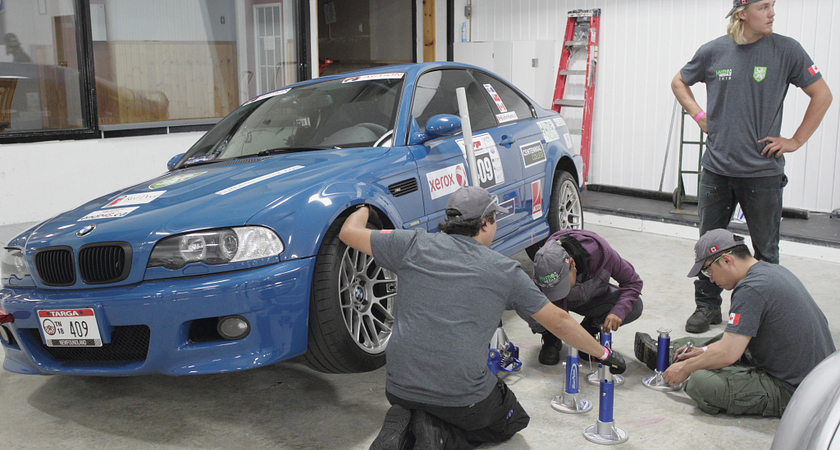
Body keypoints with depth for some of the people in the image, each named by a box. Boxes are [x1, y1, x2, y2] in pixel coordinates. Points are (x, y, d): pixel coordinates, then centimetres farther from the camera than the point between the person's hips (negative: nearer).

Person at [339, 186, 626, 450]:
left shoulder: (414, 245, 1)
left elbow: (349, 232, 11)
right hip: (463, 398, -3)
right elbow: (558, 321, 7)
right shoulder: (506, 271, 1)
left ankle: (401, 423, 1)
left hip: (401, 387, 3)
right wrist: (603, 354, 21)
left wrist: (366, 207, 33)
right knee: (514, 420, 26)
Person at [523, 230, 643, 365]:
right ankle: (551, 340, 0)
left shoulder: (600, 252, -36)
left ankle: (589, 328, 2)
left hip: (592, 298, 2)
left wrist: (618, 311, -37)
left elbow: (633, 282, -22)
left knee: (634, 306, -26)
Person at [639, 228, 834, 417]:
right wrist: (705, 350, 19)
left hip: (791, 391, -10)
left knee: (701, 382, -21)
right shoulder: (772, 270, 8)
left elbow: (728, 354, -22)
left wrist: (686, 368, -7)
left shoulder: (751, 289, -22)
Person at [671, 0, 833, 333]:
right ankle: (707, 306, 25)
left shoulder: (785, 50, -4)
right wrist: (699, 116, 6)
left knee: (766, 250, 7)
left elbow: (822, 95, 3)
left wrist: (796, 141, -2)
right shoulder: (713, 52, 2)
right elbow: (679, 83, 19)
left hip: (763, 171, -2)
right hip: (716, 167, 2)